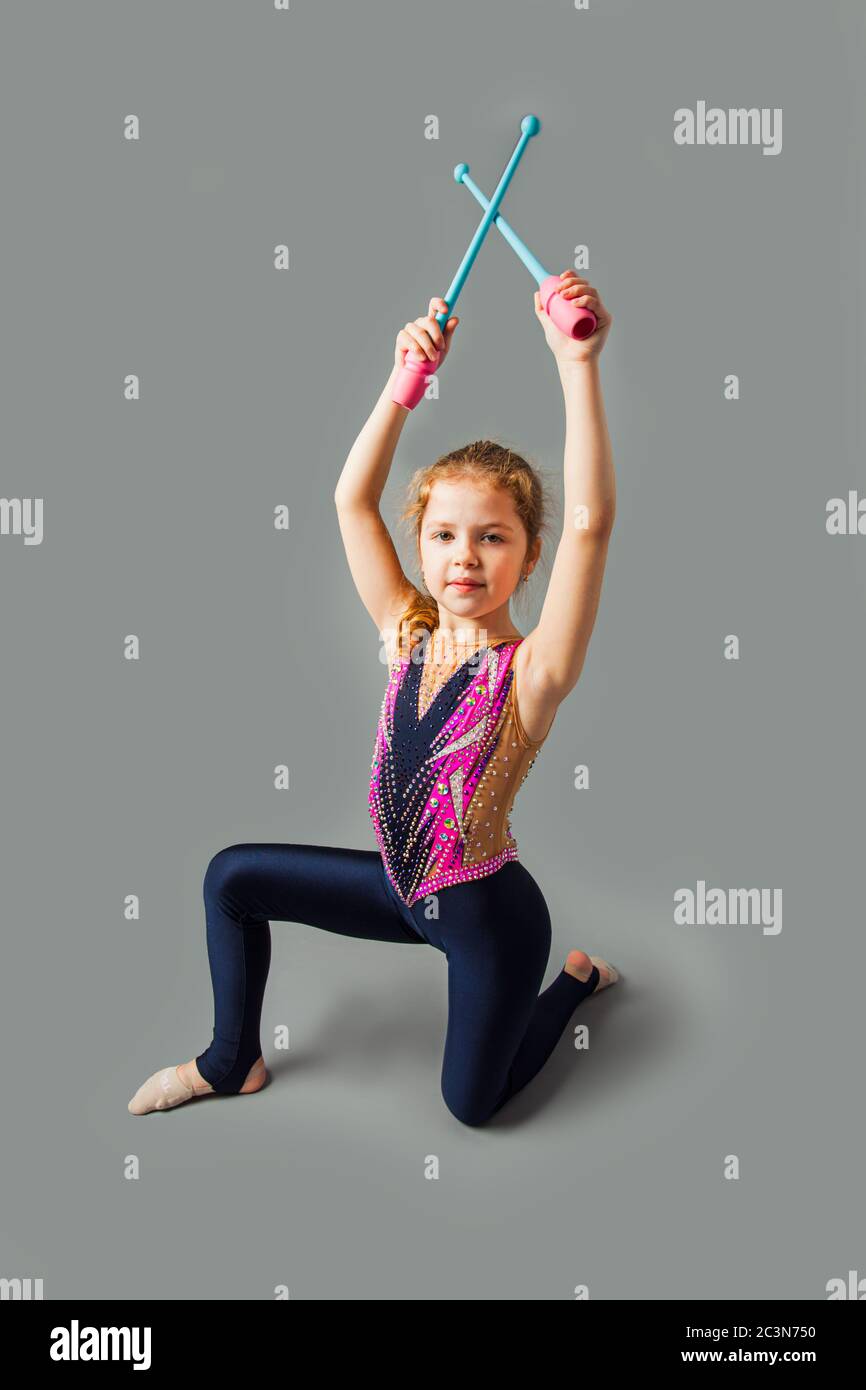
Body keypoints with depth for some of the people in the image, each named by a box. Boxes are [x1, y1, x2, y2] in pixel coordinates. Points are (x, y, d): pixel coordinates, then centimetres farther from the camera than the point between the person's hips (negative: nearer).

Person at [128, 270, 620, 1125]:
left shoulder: (530, 672, -24)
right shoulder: (407, 637, -9)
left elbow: (590, 523, -40)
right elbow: (353, 499, -13)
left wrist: (578, 366, -46)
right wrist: (406, 379, -23)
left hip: (488, 913, -5)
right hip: (404, 887, 5)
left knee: (472, 1103, 11)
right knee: (232, 877, 4)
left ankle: (577, 979, 37)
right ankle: (232, 1064, 26)